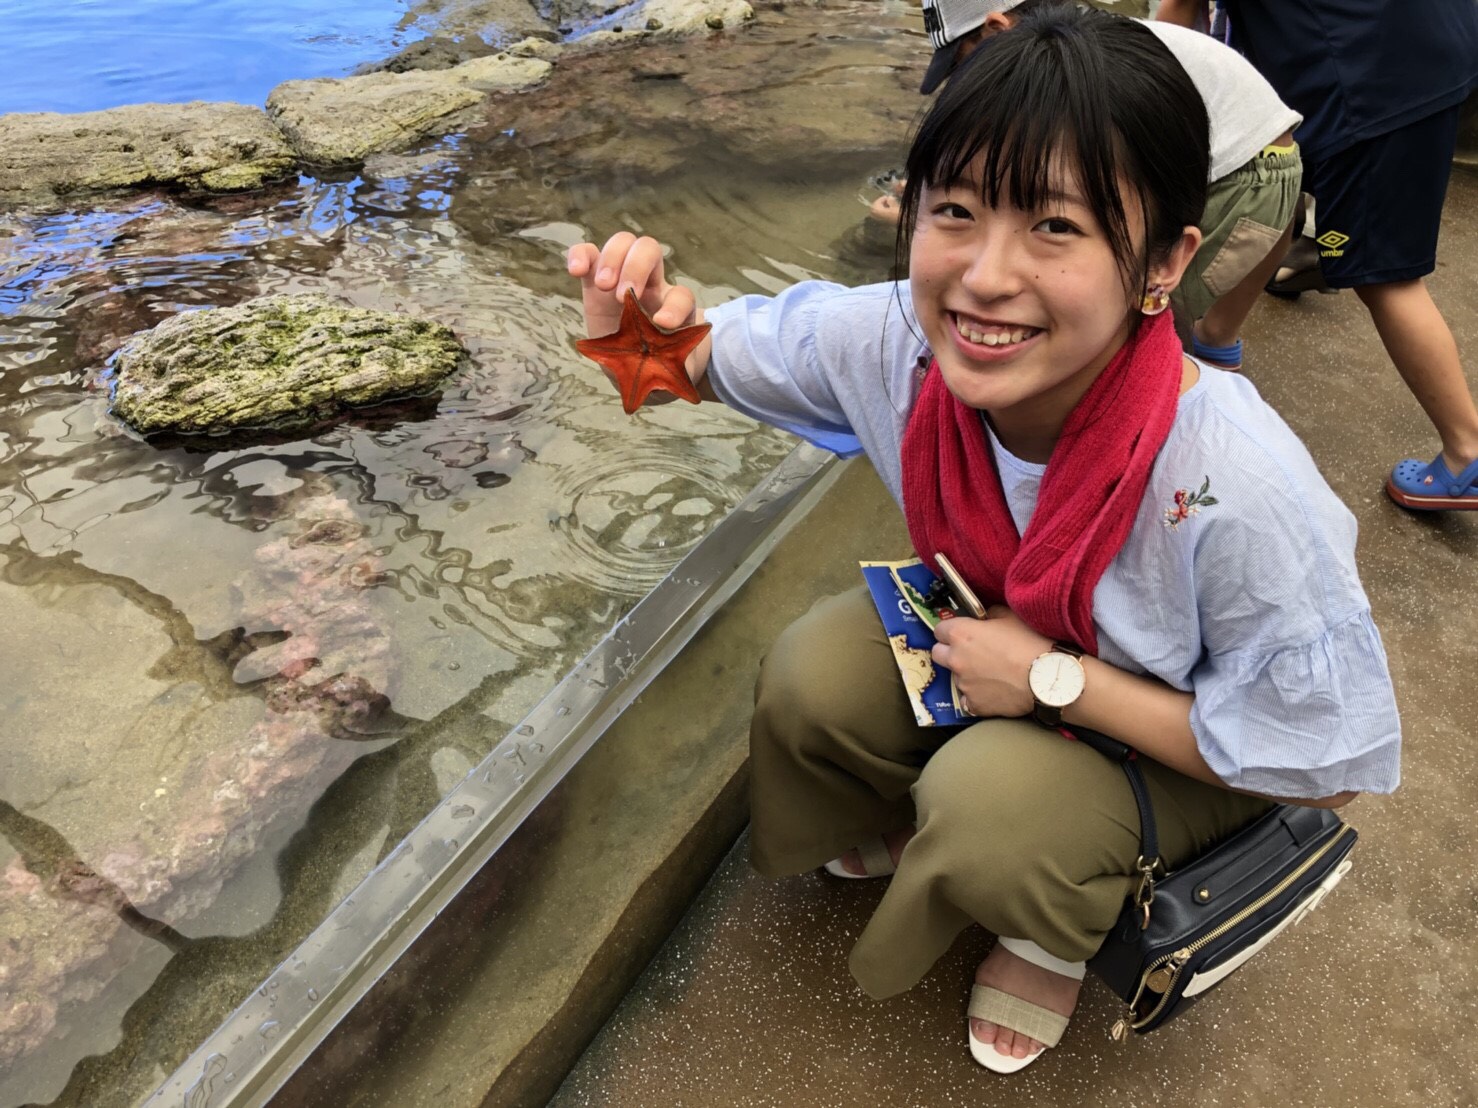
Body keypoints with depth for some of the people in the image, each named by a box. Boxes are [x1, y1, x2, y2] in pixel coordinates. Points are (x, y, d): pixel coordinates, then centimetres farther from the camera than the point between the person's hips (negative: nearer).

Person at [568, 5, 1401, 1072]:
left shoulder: (1239, 492, -40)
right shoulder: (896, 337, -27)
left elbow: (1334, 762, -26)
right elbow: (711, 353, -9)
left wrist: (1056, 677, -30)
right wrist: (641, 330, -34)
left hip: (1182, 742, -4)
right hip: (1004, 642, 4)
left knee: (988, 799, -30)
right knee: (811, 676, -17)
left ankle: (1063, 933, 9)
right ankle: (907, 825, 19)